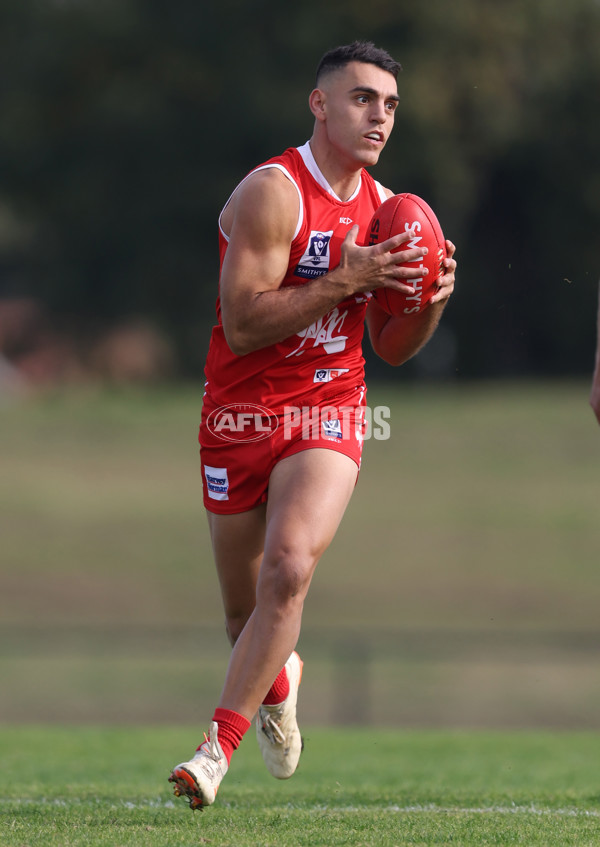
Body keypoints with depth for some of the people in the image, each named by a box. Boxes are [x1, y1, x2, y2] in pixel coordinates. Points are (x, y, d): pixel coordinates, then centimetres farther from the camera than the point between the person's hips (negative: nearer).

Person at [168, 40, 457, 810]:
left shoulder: (385, 210, 6)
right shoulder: (273, 192, -14)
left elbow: (392, 348, 13)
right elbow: (242, 326, -22)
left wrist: (430, 300, -7)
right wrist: (346, 280, -26)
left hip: (330, 416, 3)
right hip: (242, 417, -3)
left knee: (289, 568, -24)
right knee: (245, 609, 9)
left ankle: (219, 747, -20)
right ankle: (276, 686, 45)